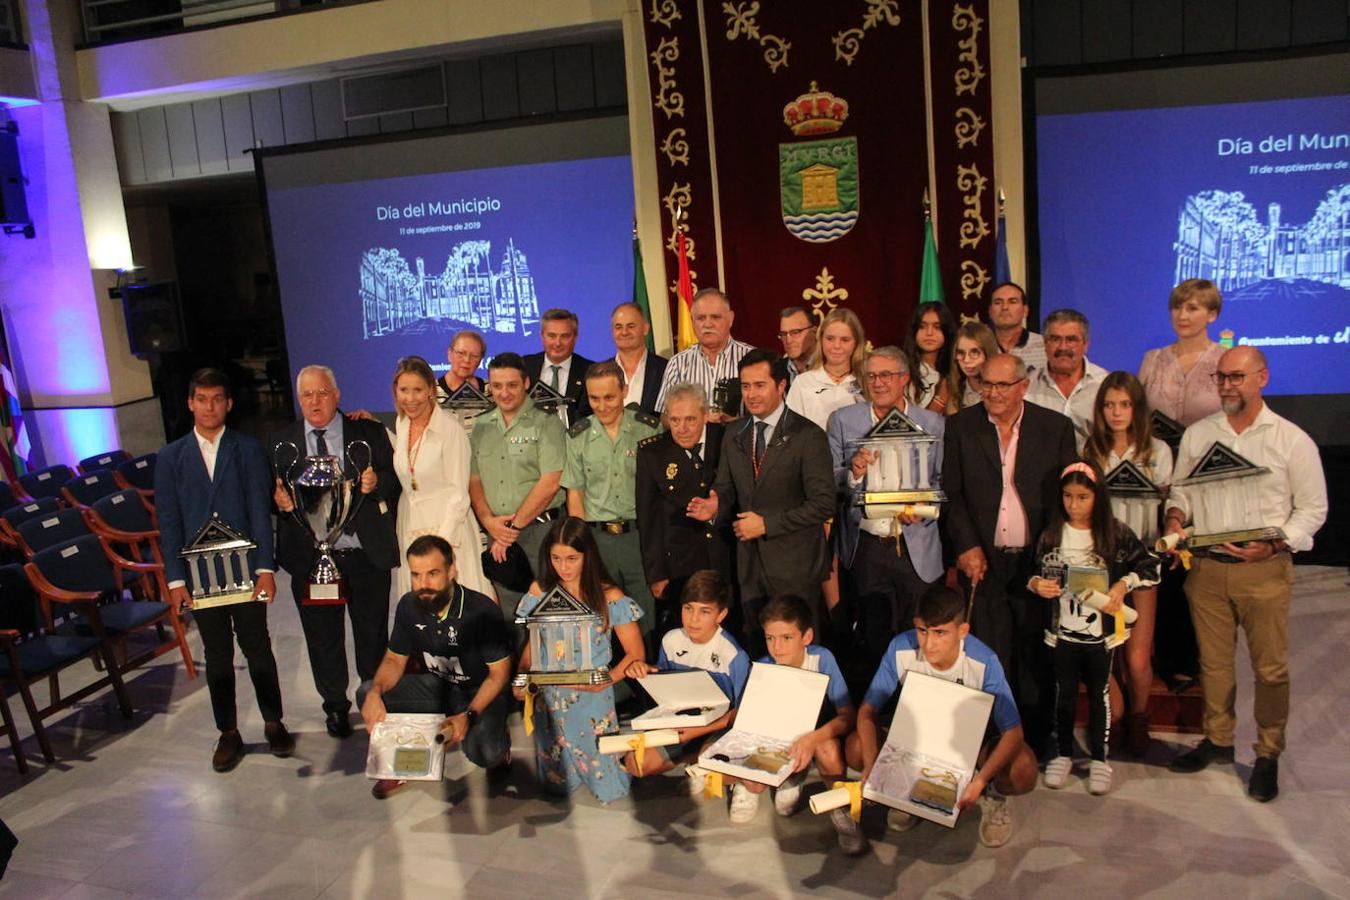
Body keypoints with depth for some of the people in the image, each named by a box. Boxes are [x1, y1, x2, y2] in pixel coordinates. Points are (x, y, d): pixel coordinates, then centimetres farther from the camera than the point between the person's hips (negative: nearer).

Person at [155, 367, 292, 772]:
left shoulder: (248, 450, 0)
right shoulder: (170, 457, 5)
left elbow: (260, 511, -4)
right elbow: (169, 522, 3)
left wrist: (265, 568, -11)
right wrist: (176, 578, -3)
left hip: (245, 568, -1)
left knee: (257, 648, 7)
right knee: (217, 655, 11)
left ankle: (274, 723, 23)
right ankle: (229, 733, 23)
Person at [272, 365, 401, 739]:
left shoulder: (369, 433, 2)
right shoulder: (281, 443, 6)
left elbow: (395, 480, 1)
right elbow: (271, 495, 6)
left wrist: (376, 482, -20)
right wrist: (279, 500, -16)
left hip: (366, 554, -1)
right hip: (310, 558, 1)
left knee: (373, 636, 12)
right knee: (323, 639, 13)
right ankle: (335, 706, 33)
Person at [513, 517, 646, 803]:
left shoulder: (609, 598, -10)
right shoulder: (540, 591, 0)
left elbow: (635, 654, -8)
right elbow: (532, 643, 9)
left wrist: (605, 681, -23)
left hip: (593, 697, -2)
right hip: (549, 693, 3)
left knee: (607, 788, 1)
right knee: (558, 783, 10)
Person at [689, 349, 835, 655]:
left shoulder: (808, 436, -11)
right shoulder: (735, 434, 8)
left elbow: (823, 504, -15)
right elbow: (727, 489, 13)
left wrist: (766, 523, -18)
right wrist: (715, 507, -10)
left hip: (794, 564, -5)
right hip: (750, 561, 5)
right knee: (757, 652, 15)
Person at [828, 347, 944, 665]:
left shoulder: (934, 424, 2)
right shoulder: (843, 420, 4)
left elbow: (943, 482, 4)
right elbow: (829, 482, 4)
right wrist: (853, 473, -16)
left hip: (916, 549, -1)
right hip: (865, 546, 1)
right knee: (873, 636, 11)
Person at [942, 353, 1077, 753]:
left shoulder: (1056, 427, 4)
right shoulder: (960, 426, 4)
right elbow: (951, 492, 3)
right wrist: (966, 546, -6)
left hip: (1038, 561, 0)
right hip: (983, 560, 0)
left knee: (1036, 657, 7)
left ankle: (1035, 741, 22)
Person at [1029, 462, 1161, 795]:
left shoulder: (1116, 533, -7)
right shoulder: (1052, 534, -2)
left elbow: (1150, 567, -2)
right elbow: (1037, 574, 4)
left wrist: (1123, 585, -17)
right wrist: (1036, 584, -17)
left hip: (1102, 630, -1)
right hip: (1063, 630, 1)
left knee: (1099, 694, 12)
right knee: (1064, 693, 12)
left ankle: (1099, 758, 24)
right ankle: (1063, 754, 26)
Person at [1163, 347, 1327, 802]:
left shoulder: (1292, 440, -1)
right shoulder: (1197, 434, 8)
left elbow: (1312, 508, 0)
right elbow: (1180, 491, 16)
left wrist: (1272, 544, -14)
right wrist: (1175, 518, -6)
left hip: (1264, 571, -3)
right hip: (1206, 567, 3)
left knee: (1270, 667, 2)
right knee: (1213, 660, 11)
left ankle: (1268, 755, 16)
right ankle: (1217, 740, 26)